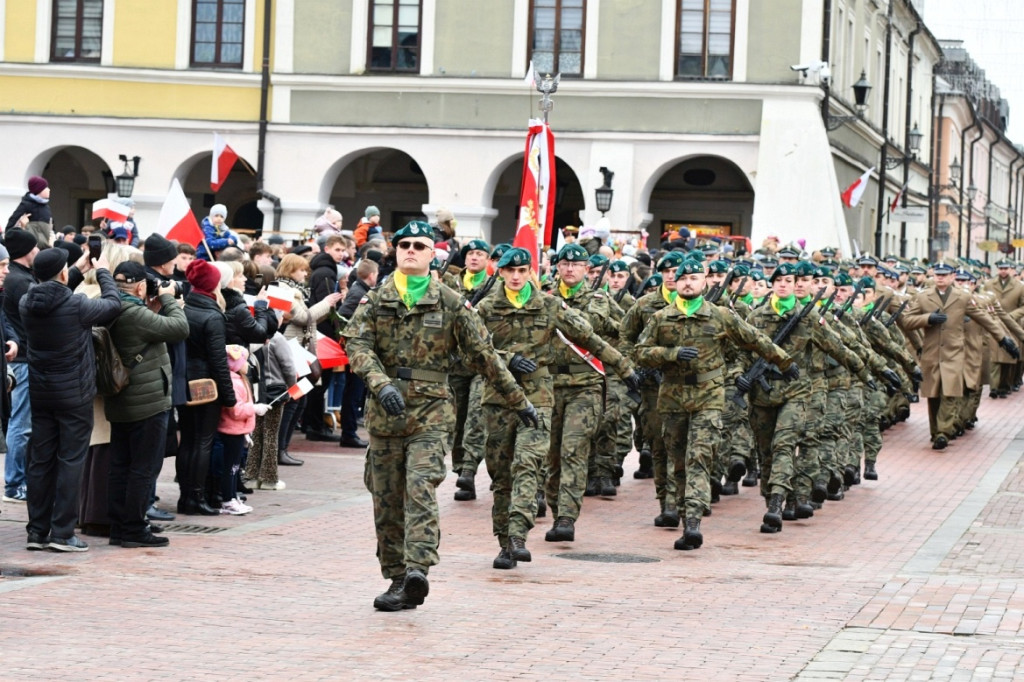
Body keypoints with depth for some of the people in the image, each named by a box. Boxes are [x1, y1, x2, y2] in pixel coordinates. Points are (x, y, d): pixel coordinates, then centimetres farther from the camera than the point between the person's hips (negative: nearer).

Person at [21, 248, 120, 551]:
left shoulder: (27, 305, -2)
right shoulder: (76, 305, -18)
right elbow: (114, 304, -4)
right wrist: (102, 272, 11)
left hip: (40, 393, 5)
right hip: (74, 394, -5)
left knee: (40, 461, 10)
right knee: (70, 461, 0)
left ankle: (37, 531, 13)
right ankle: (62, 533, -1)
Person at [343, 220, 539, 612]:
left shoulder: (451, 304, 6)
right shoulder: (375, 301, 8)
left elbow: (484, 356, 9)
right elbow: (357, 346, -5)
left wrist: (518, 401, 10)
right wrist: (382, 385, -23)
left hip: (430, 411, -3)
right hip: (384, 412, 3)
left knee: (421, 488, -19)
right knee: (387, 501, 6)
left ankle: (417, 570, -30)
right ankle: (397, 580, 14)